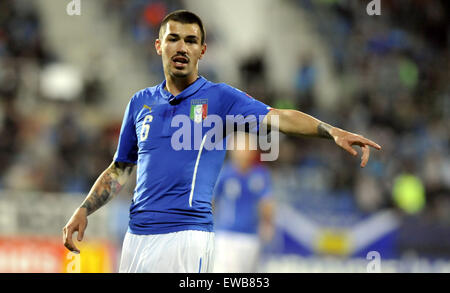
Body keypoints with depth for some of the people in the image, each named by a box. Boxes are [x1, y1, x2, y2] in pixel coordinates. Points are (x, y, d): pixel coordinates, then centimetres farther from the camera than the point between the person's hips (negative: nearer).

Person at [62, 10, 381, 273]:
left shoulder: (220, 97, 1)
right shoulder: (140, 103, 15)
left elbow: (277, 117, -14)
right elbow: (120, 170, 21)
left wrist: (332, 131, -29)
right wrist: (83, 212, 10)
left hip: (186, 235, -5)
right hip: (137, 235, 5)